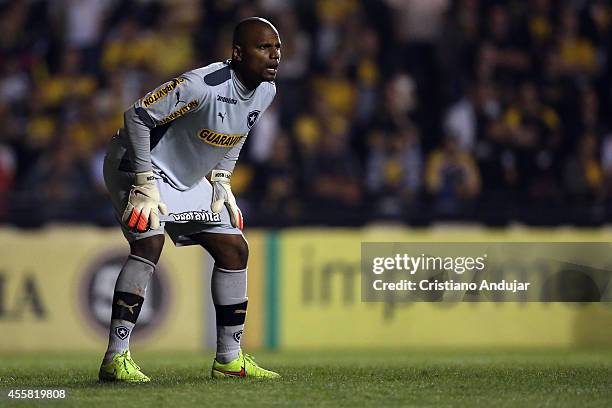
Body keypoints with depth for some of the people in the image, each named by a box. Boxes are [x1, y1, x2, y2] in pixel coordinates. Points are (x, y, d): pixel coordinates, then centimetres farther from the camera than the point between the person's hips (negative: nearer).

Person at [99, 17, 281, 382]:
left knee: (234, 250, 6)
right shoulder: (202, 86, -33)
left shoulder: (266, 91, -7)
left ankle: (230, 358, 15)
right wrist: (146, 184, -25)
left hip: (189, 180, 9)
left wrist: (221, 179, 4)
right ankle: (116, 359, -24)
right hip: (140, 165, -9)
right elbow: (137, 117, -27)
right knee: (149, 244, -27)